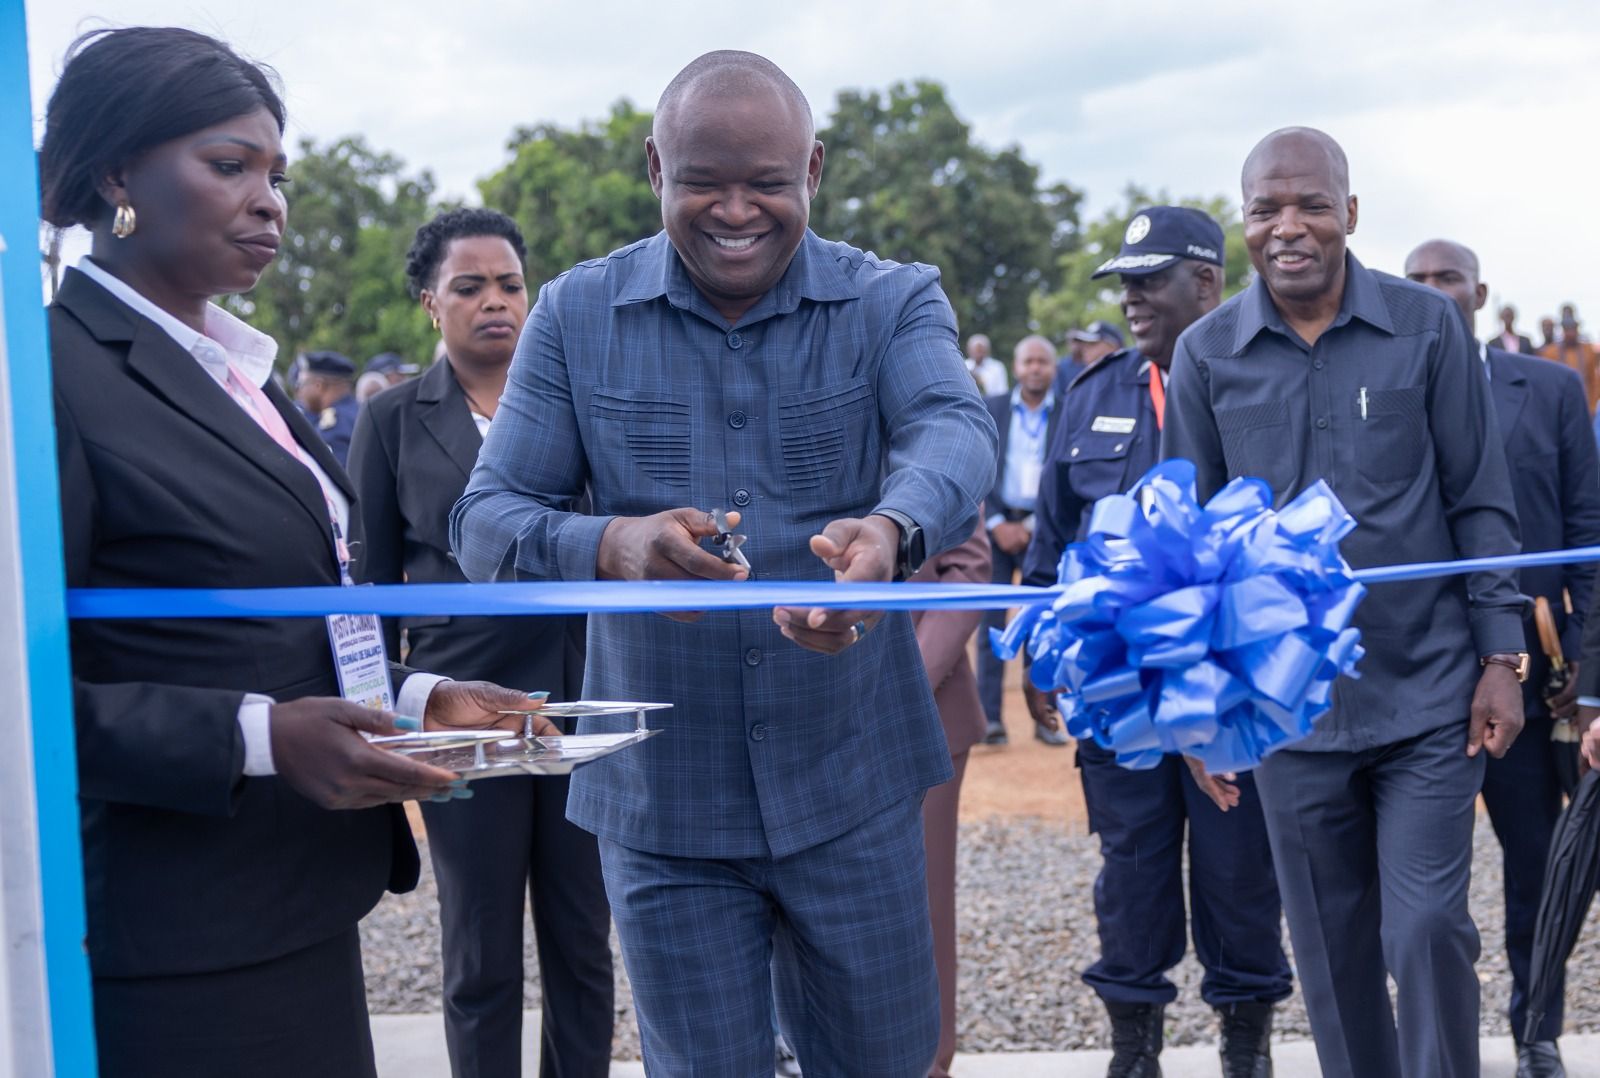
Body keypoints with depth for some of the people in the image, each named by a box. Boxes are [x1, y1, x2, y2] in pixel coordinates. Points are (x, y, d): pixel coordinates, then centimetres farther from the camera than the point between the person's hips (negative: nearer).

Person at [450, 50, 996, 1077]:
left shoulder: (893, 301, -3)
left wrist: (892, 529, -46)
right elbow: (483, 519, -7)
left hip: (851, 787, 0)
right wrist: (607, 547, -30)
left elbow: (956, 431, -22)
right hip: (661, 798, 0)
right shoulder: (576, 316, -2)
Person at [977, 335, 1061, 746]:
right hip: (994, 526, 1)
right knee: (991, 625, -2)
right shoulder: (989, 410, 6)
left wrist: (1032, 526, -8)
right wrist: (997, 524, -7)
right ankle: (990, 718, -1)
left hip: (1043, 530, -1)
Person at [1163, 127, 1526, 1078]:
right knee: (1334, 955, 10)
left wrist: (1501, 658, -3)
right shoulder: (1207, 354, 0)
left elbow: (1481, 501, 1)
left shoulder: (1429, 327, -3)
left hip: (1430, 697, -1)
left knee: (1429, 933, -4)